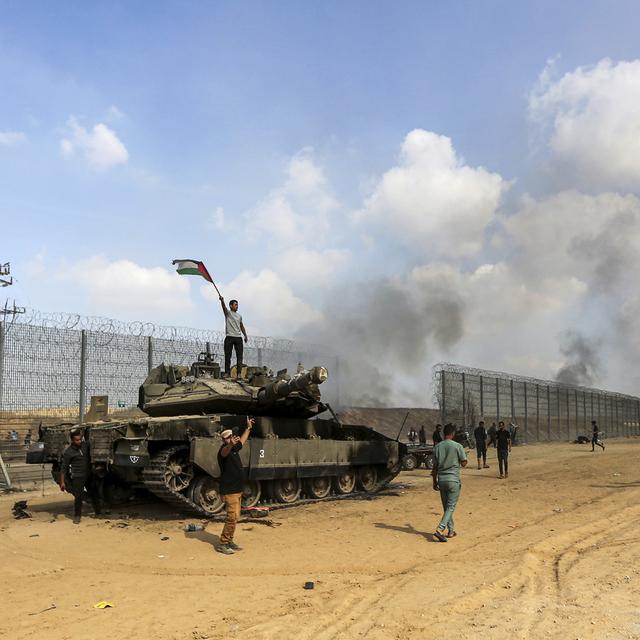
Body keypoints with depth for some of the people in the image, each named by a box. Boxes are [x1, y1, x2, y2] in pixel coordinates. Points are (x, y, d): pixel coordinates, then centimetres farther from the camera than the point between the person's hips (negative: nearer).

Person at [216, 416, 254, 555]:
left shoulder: (234, 448, 11)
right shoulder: (224, 450, -15)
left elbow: (242, 441, 33)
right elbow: (224, 452, -41)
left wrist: (248, 428, 40)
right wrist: (231, 444, -62)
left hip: (237, 490, 9)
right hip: (229, 490, -9)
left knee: (235, 516, 13)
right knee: (232, 516, -13)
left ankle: (229, 542, 21)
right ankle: (223, 544, -6)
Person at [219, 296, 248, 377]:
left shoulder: (239, 316, 19)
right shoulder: (228, 313, 4)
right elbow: (224, 307, -17)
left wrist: (245, 335, 14)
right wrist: (222, 301, -39)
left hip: (238, 337, 4)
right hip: (229, 337, -4)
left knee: (239, 356, -3)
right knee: (227, 356, -2)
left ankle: (239, 373, -4)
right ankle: (227, 372, 3)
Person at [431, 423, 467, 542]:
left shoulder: (437, 447, 3)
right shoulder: (457, 446, -9)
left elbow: (435, 466, 6)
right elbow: (464, 463, -4)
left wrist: (435, 482, 14)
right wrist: (464, 457, 18)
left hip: (441, 480, 4)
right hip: (453, 480, -4)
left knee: (446, 507, 16)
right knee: (451, 507, -2)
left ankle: (451, 530, 22)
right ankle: (440, 529, -16)